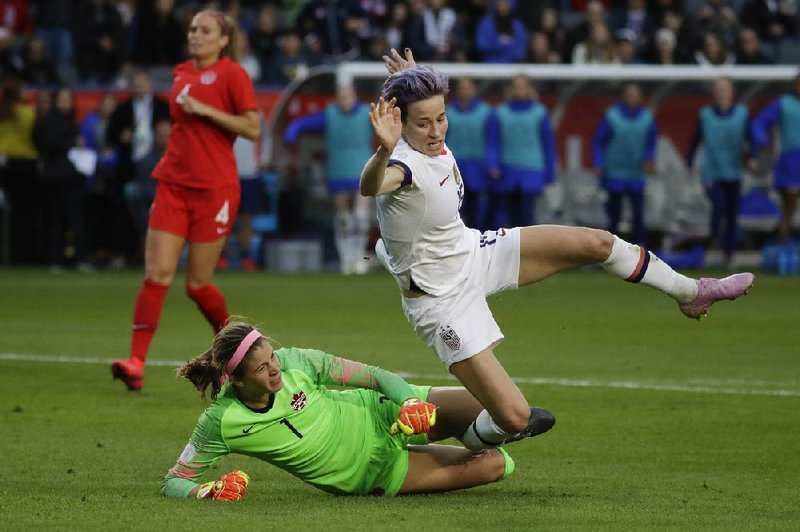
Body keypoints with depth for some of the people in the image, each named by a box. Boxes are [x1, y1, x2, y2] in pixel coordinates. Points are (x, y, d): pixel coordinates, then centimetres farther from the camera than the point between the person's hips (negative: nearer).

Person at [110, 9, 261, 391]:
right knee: (156, 273, -7)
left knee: (198, 283, 1)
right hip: (173, 184, 5)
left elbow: (253, 128, -12)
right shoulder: (181, 73, 13)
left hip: (215, 188, -5)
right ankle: (136, 363, -12)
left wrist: (207, 111, -18)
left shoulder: (231, 74, -6)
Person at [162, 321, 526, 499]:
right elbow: (173, 482, -14)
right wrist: (207, 491, -37)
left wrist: (410, 402, -32)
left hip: (380, 413, 1)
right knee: (495, 466, -15)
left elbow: (378, 377, -12)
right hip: (373, 475, -1)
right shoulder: (220, 422, -24)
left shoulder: (295, 363, -21)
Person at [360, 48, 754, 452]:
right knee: (516, 419, -16)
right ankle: (473, 441, 23)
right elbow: (371, 187, -61)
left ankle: (690, 293, 32)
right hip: (442, 300, -8)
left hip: (473, 252, 8)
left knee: (597, 243, 5)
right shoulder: (403, 164, -33)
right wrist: (383, 150, -77)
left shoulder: (434, 144, -8)